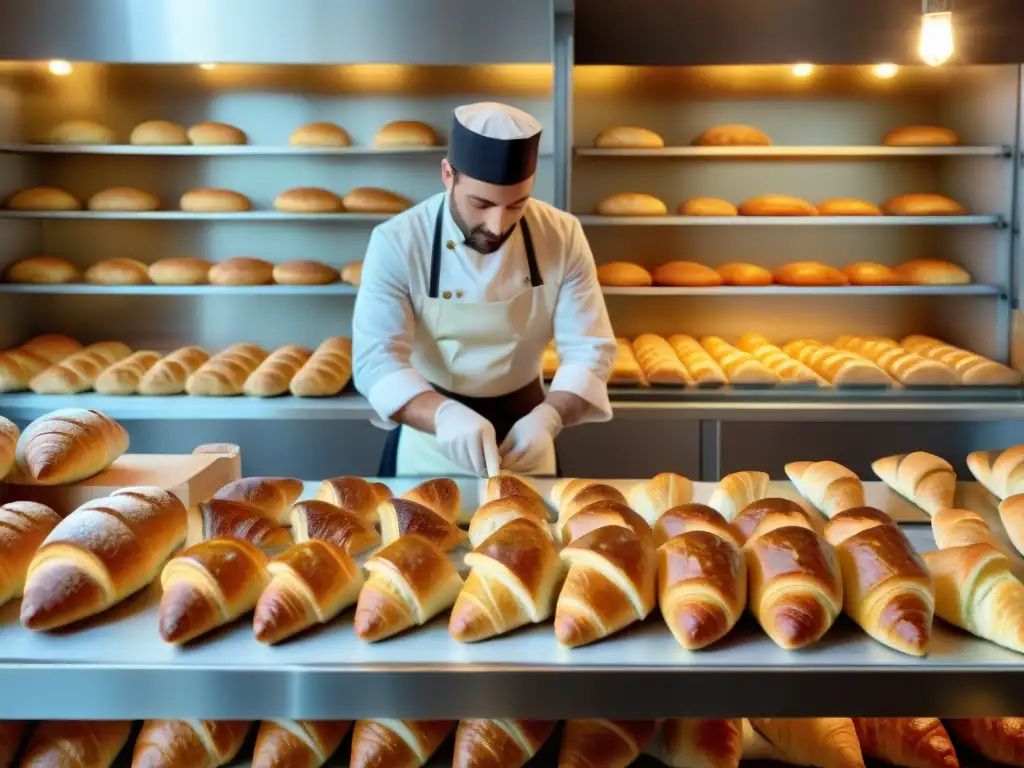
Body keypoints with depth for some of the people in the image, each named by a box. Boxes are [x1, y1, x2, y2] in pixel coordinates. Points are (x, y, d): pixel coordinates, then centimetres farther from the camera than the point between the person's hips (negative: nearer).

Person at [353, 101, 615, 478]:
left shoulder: (563, 236, -13)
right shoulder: (397, 242, -20)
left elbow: (589, 349, -13)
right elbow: (376, 360, -24)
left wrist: (546, 417, -32)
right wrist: (444, 414, -43)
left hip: (523, 434, 2)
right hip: (429, 440, -2)